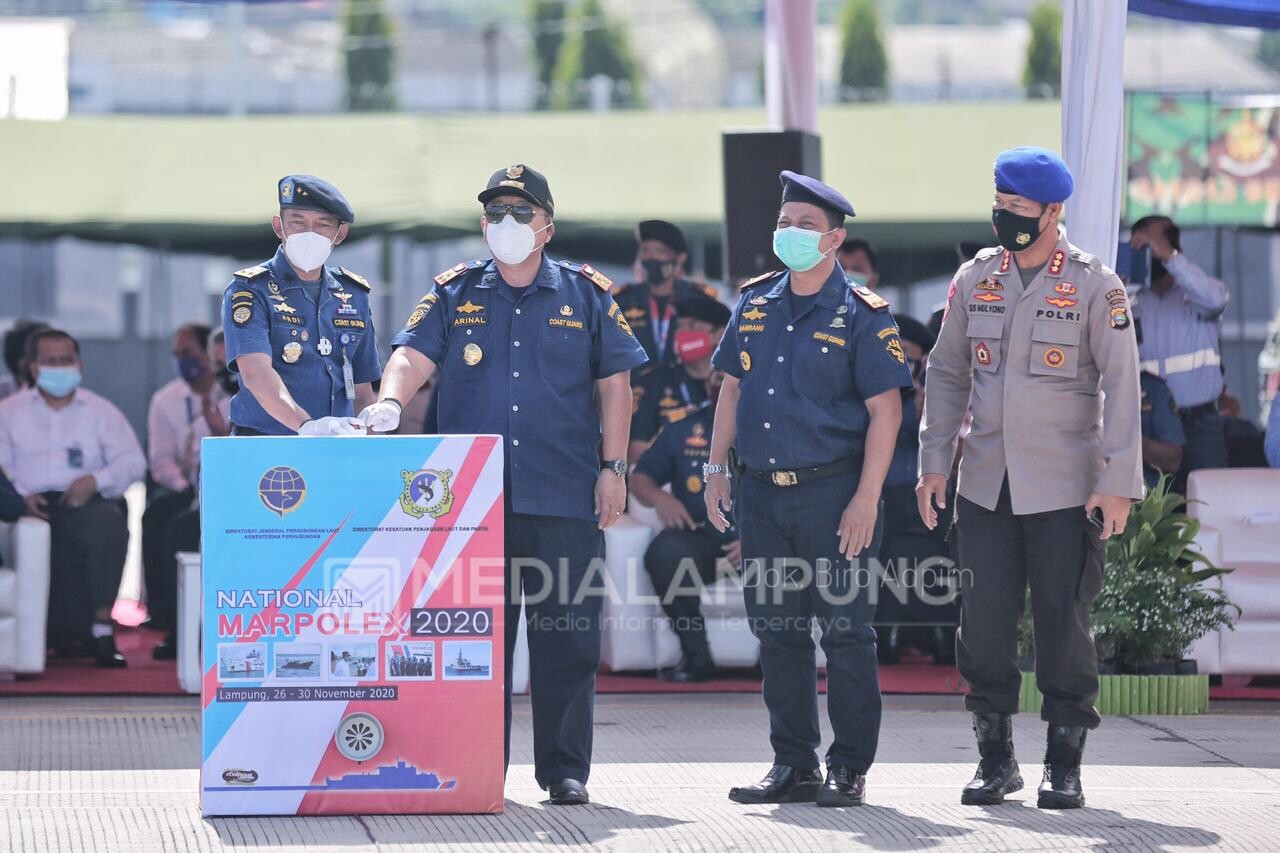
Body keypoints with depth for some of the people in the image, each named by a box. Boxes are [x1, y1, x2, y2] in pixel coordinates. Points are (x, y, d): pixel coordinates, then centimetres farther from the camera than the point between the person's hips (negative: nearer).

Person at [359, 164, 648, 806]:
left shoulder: (585, 295, 8)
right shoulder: (455, 295, 10)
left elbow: (614, 383, 9)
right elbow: (413, 355, -3)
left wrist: (613, 468, 2)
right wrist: (390, 402, -24)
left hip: (565, 498, -1)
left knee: (566, 638, 0)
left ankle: (565, 770, 7)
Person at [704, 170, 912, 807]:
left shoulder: (861, 316, -5)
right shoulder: (755, 303, 10)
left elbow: (885, 412, -8)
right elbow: (732, 389, 18)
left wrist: (865, 500, -15)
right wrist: (716, 469, 11)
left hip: (831, 491, -5)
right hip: (760, 492, 5)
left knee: (844, 630, -3)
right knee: (776, 631, 9)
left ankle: (849, 768, 5)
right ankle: (793, 765, 16)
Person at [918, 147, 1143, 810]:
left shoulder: (1096, 287, -4)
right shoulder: (974, 279, 8)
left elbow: (1121, 387, -6)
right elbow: (946, 374, 14)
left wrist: (1119, 483, -12)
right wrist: (933, 463, 7)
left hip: (1064, 490, -4)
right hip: (984, 487, 4)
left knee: (1063, 627, -1)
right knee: (983, 624, 3)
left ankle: (1064, 765, 9)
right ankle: (995, 759, 14)